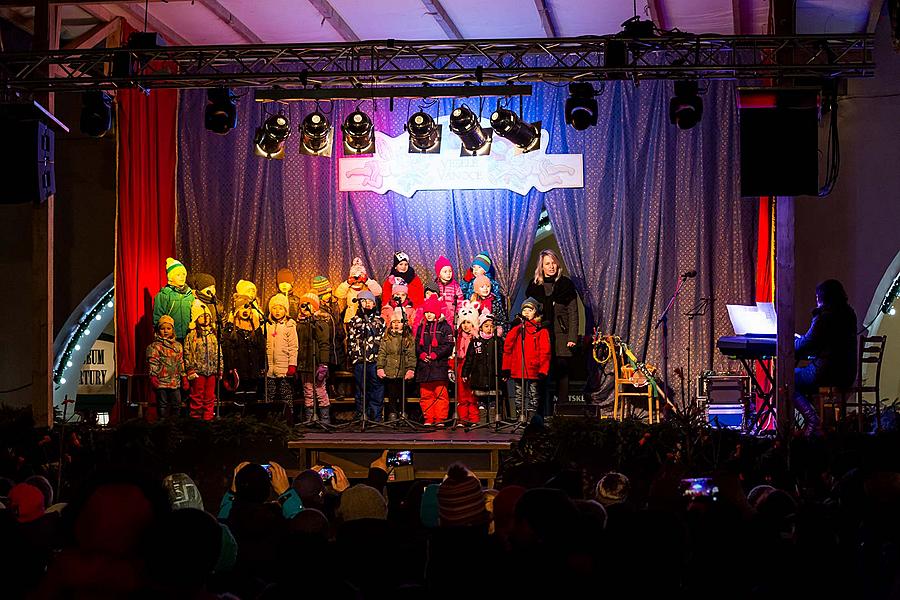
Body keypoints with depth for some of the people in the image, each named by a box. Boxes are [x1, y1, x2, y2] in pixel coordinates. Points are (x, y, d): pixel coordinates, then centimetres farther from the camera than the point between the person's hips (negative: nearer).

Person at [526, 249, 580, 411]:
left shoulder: (566, 284, 4)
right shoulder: (534, 285, 10)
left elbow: (573, 312, 1)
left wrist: (572, 337, -7)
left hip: (561, 337, -2)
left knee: (562, 375, -1)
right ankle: (545, 412, 3)